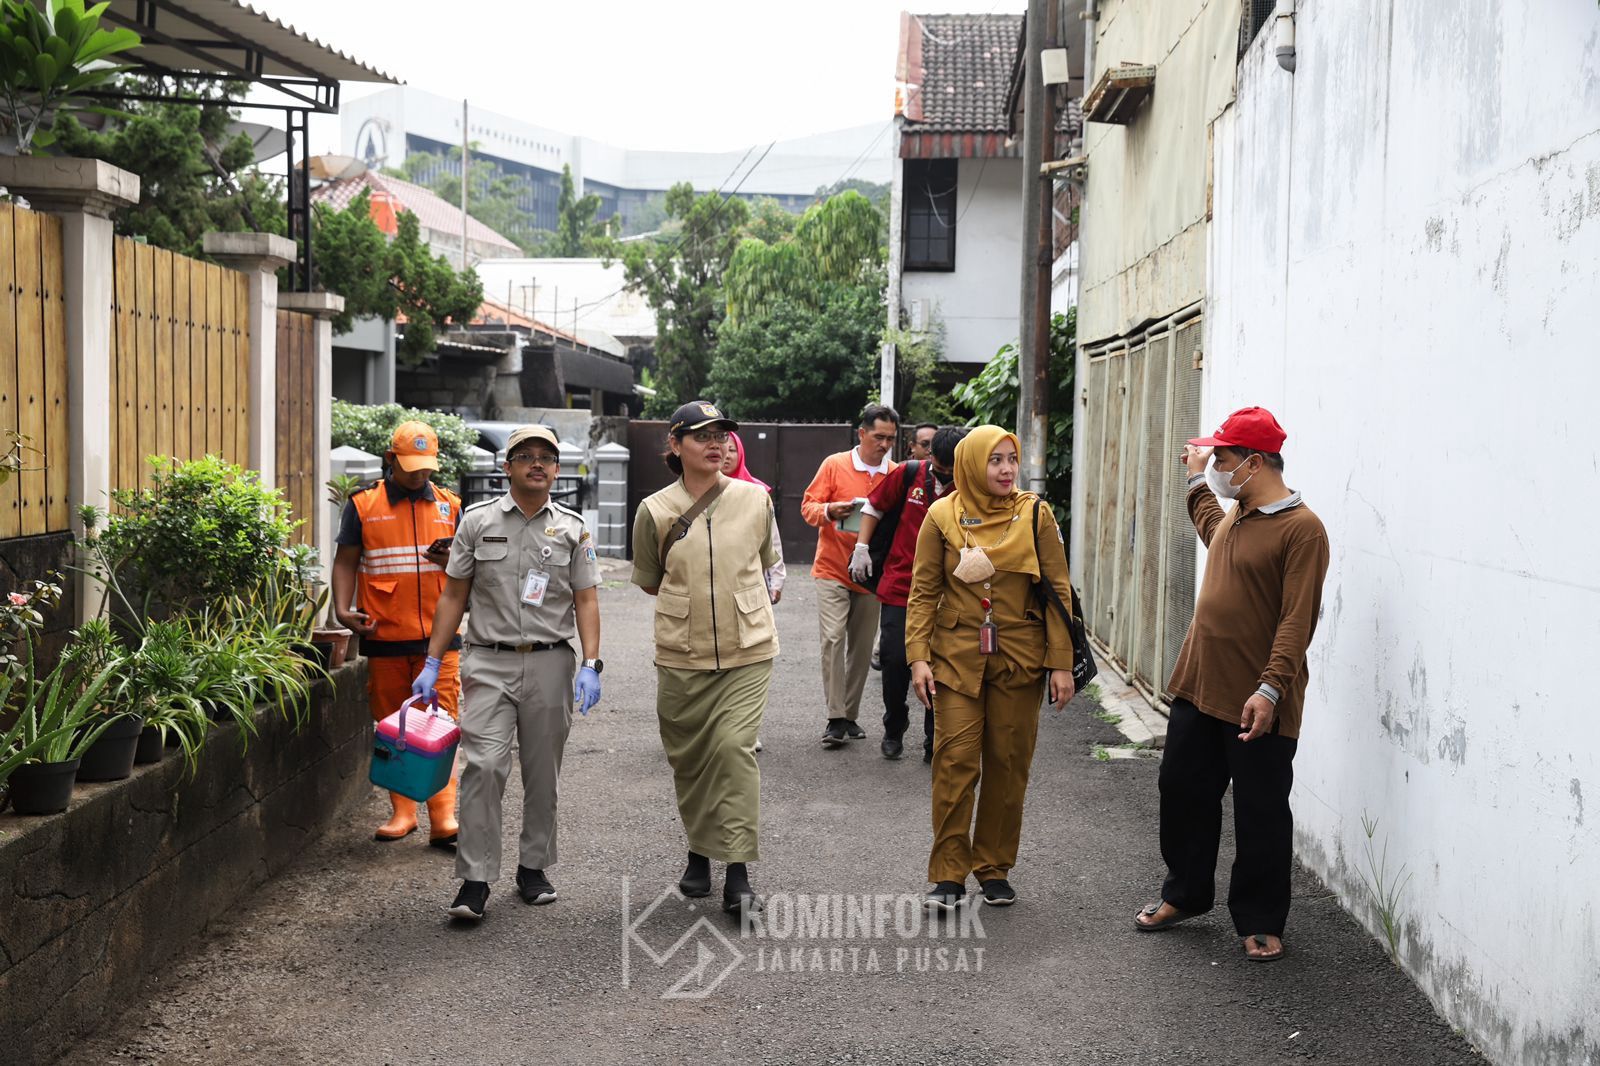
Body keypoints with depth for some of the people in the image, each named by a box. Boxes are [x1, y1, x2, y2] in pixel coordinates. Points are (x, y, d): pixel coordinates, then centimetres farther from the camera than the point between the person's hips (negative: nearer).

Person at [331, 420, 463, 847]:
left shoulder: (449, 505, 11)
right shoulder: (363, 506, 6)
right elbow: (345, 562, 7)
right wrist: (343, 608, -8)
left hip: (439, 636, 0)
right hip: (384, 637, 0)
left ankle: (443, 817, -4)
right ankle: (402, 811, 17)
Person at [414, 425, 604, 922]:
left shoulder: (572, 528, 7)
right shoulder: (477, 521, 5)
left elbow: (586, 601, 4)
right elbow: (453, 596, 8)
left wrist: (591, 666, -8)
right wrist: (432, 663, 3)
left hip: (549, 663, 1)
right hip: (489, 663, -1)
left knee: (542, 773, 8)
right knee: (483, 766, -12)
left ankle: (533, 868, 22)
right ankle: (474, 880, -8)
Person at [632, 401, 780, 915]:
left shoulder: (755, 499, 1)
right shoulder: (655, 511, -2)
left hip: (747, 651, -1)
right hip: (682, 656, 1)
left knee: (736, 748, -11)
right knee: (689, 756, 9)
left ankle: (738, 875, -8)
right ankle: (700, 851, 30)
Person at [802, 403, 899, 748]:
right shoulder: (835, 464, -3)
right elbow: (808, 506, -2)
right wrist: (830, 511, -22)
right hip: (832, 571, -3)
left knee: (862, 647, 7)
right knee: (833, 638, -12)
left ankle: (850, 715, 19)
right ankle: (836, 719, -8)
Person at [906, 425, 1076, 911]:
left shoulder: (1035, 514, 1)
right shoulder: (942, 516, 0)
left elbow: (1058, 591, 2)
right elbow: (924, 592, 2)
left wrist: (1061, 663, -3)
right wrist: (918, 656, -7)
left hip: (1019, 659, 1)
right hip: (956, 657, -1)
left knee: (1009, 762, 5)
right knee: (955, 761, -5)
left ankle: (994, 867, 19)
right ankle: (949, 875, 3)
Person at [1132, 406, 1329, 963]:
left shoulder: (1301, 529, -16)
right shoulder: (1233, 516, 10)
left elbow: (1297, 620, -22)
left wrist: (1270, 689, -28)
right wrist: (1198, 479, 39)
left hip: (1257, 703, -8)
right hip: (1198, 687, 8)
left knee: (1260, 815, 5)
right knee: (1183, 792, 17)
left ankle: (1260, 923, 19)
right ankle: (1185, 893, 35)